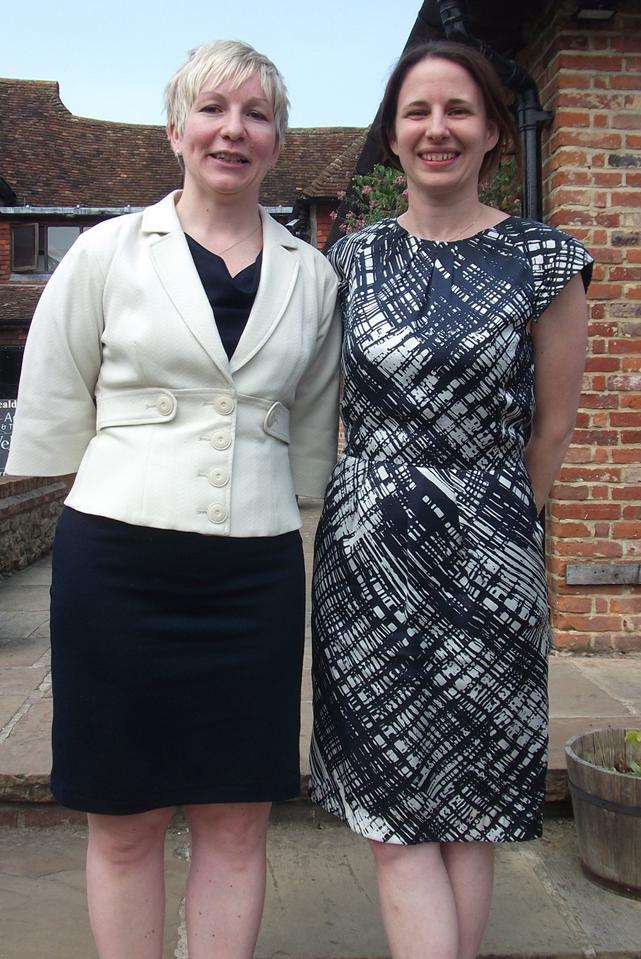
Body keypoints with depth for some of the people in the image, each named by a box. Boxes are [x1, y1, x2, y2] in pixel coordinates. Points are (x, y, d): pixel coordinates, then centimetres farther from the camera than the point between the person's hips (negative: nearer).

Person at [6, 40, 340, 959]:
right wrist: (136, 498, 6)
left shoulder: (311, 275, 9)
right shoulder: (108, 252, 3)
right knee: (126, 821, 8)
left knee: (237, 818, 9)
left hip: (256, 569, 2)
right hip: (116, 563, -1)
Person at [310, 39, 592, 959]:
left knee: (465, 808, 10)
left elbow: (552, 423, 4)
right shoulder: (355, 257, 7)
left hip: (486, 563, -2)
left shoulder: (544, 259, -2)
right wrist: (391, 502, 13)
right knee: (395, 809, 4)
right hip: (367, 554, 3)